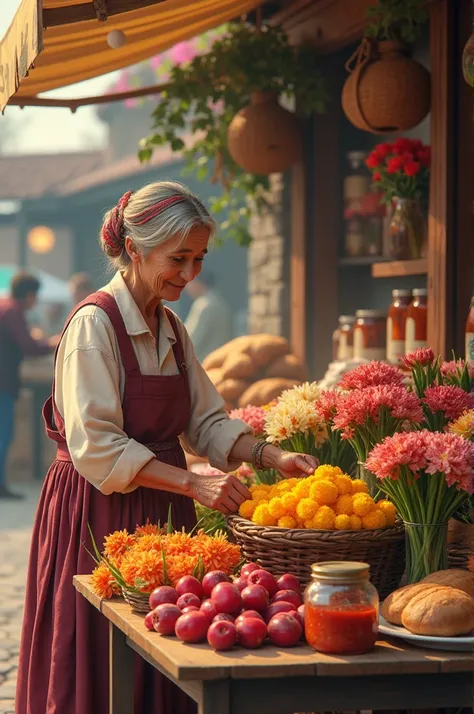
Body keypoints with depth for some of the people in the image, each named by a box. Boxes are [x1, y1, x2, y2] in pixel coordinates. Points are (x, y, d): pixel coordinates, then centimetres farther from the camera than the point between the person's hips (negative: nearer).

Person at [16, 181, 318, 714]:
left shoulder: (170, 329, 12)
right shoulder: (94, 324, -13)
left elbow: (206, 421, 12)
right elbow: (96, 448, -19)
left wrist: (272, 457, -5)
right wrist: (194, 483, -24)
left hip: (160, 510, 7)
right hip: (98, 513, -7)